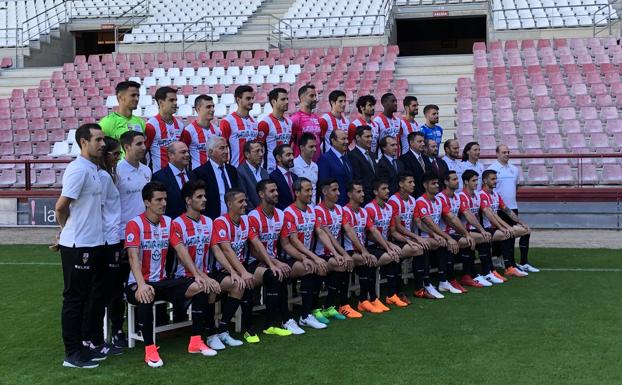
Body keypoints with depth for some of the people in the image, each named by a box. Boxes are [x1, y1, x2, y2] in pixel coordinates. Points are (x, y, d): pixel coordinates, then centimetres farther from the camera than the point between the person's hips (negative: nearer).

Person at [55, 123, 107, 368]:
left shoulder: (94, 169, 11)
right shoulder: (79, 169, -17)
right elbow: (61, 207, -18)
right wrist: (70, 229, -2)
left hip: (94, 244, 9)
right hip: (77, 246, -9)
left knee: (96, 295, 15)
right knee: (75, 298, 0)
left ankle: (87, 344, 26)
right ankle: (73, 353, 9)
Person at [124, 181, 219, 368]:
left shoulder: (168, 222, 6)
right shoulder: (135, 224, -13)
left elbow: (181, 251, 3)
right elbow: (133, 257, -25)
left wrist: (197, 275, -10)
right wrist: (141, 284, -40)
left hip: (162, 281, 6)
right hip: (140, 283, -6)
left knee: (201, 287, -11)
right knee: (146, 295, -40)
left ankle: (196, 341, -4)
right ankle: (150, 349, -27)